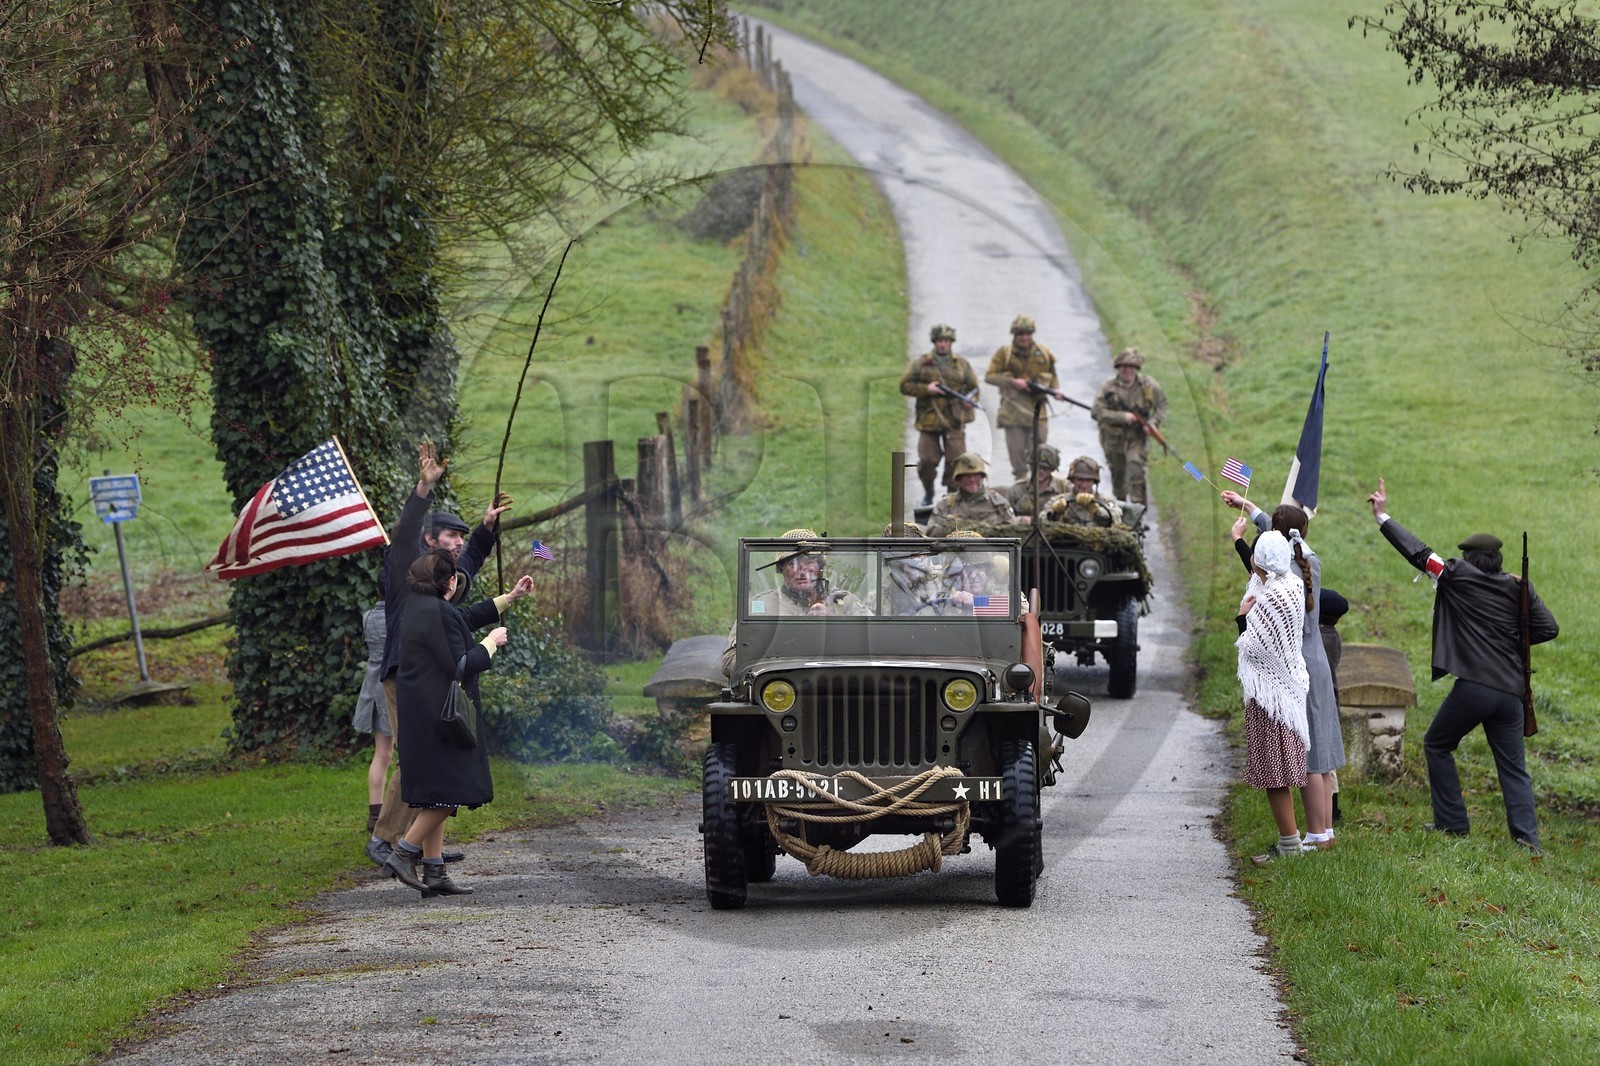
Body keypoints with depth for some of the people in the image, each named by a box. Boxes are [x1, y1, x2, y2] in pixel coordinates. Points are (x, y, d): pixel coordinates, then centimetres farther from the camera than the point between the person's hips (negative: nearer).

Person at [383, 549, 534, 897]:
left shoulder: (420, 608, 13)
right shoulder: (437, 613, -19)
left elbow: (468, 616, 30)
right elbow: (460, 666, -20)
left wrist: (510, 597, 37)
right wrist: (491, 643, -3)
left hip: (419, 716, 11)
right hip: (438, 716, -11)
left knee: (437, 795, 11)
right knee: (448, 791, -7)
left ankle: (434, 872, 11)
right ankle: (404, 852, -7)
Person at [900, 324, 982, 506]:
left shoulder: (962, 364, 10)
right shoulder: (920, 364, 5)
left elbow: (973, 387, 15)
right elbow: (905, 385, 2)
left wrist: (970, 400, -8)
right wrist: (926, 389, -13)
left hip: (954, 422, 0)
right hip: (928, 420, 0)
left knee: (956, 461, -6)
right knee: (927, 460, 1)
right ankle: (928, 493, 23)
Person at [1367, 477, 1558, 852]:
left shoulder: (1460, 576, -2)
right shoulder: (1518, 589, 8)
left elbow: (1419, 553, 3)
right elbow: (1548, 628, 6)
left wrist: (1382, 517, 11)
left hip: (1473, 687, -4)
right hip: (1510, 691, 4)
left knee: (1437, 746, 16)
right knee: (1513, 766, 8)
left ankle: (1452, 821, 13)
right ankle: (1526, 835, -5)